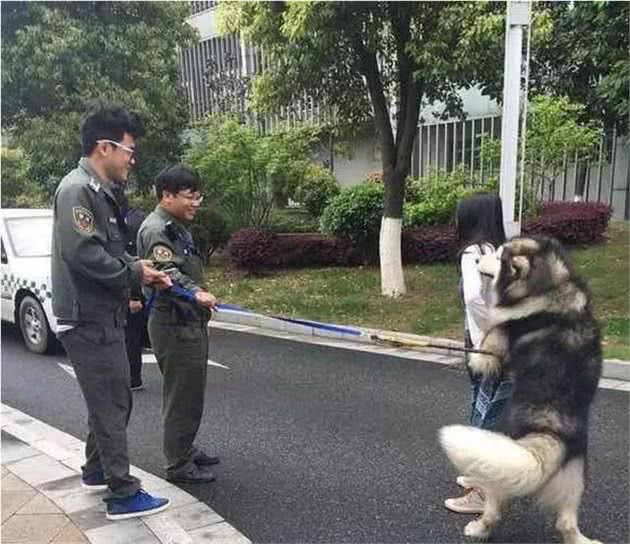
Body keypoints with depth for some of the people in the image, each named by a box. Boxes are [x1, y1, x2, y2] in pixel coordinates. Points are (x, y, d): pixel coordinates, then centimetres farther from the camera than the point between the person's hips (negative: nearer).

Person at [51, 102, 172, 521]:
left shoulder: (99, 191, 15)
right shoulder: (77, 189, -17)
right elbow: (82, 253, -28)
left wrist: (139, 270, 2)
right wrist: (134, 273, -16)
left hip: (104, 317, 10)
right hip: (90, 319, -10)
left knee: (110, 401, 20)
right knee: (112, 404, -3)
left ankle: (96, 470, 36)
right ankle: (123, 494, 7)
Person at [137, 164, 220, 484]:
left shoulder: (177, 226, 17)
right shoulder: (156, 229, -15)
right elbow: (167, 274, -30)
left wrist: (199, 295, 34)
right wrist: (195, 293, -44)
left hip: (190, 322, 11)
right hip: (174, 325, -11)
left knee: (191, 392, 19)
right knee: (182, 396, -4)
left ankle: (186, 450, 32)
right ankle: (178, 465, 8)